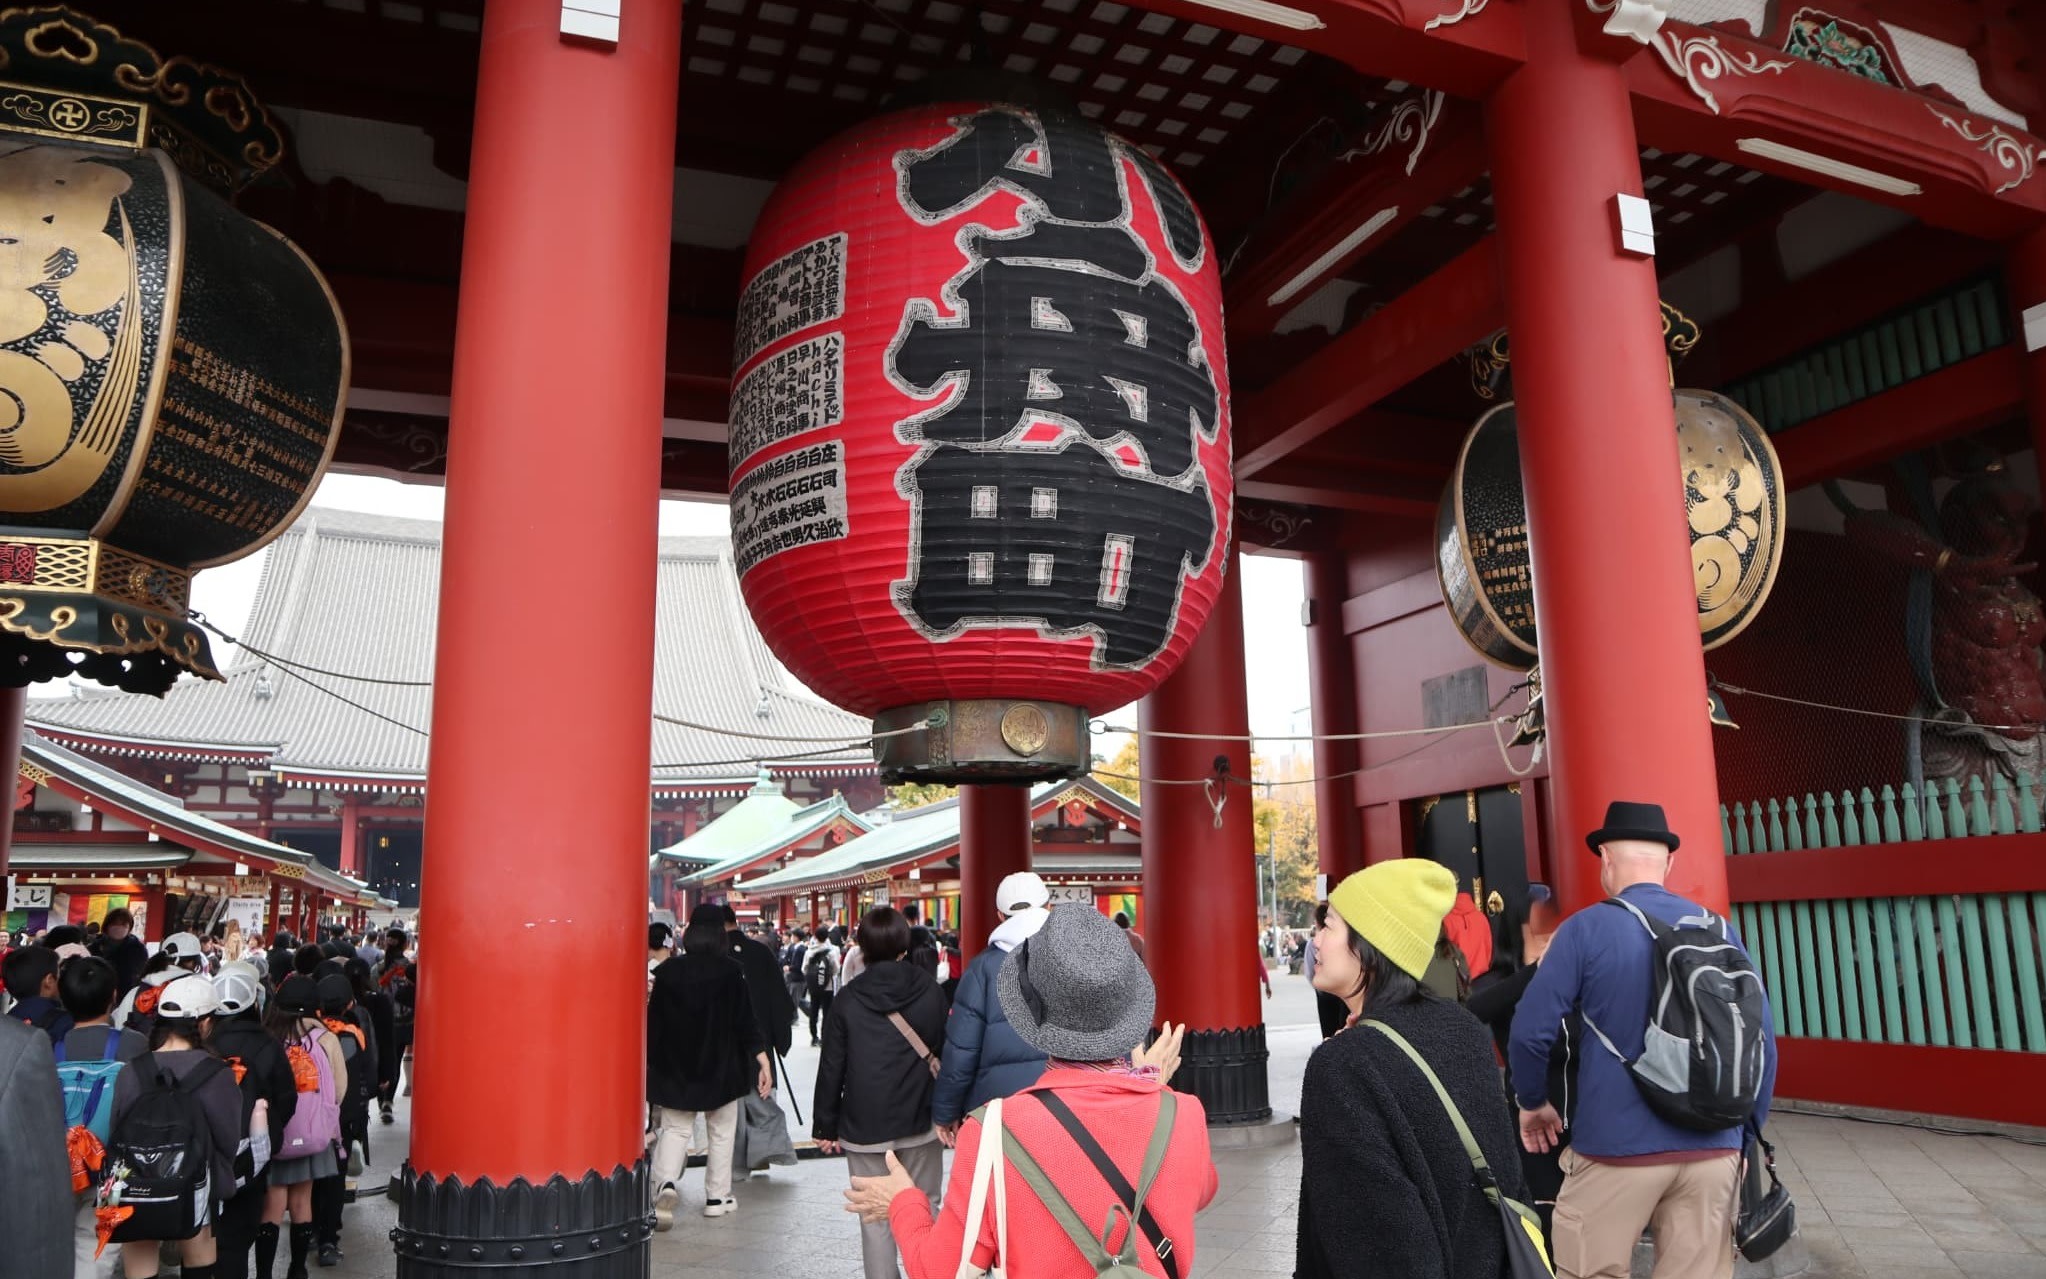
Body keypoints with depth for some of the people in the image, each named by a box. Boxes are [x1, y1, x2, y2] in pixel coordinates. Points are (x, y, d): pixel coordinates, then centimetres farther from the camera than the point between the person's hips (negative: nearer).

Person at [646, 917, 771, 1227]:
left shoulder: (668, 970, -3)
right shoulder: (730, 970, -9)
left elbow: (655, 1022, 1)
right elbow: (745, 1019, -11)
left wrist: (651, 1062, 12)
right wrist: (762, 1060, -8)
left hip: (675, 1067, 1)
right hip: (722, 1067, -1)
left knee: (675, 1128, 9)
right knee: (722, 1131, 13)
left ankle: (666, 1182, -15)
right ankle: (717, 1196, 17)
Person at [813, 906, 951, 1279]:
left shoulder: (848, 1000, -4)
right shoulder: (930, 992, -3)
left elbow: (831, 1068, -2)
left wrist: (825, 1126, 6)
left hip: (865, 1126, -1)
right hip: (921, 1122, 1)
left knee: (875, 1217, 7)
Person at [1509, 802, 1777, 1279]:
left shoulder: (1587, 928, -6)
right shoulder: (1720, 930, 6)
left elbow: (1530, 1031, -10)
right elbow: (1762, 1042, 7)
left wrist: (1533, 1103, 8)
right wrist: (1747, 1134, 18)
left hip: (1616, 1150, -4)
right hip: (1713, 1150, 4)